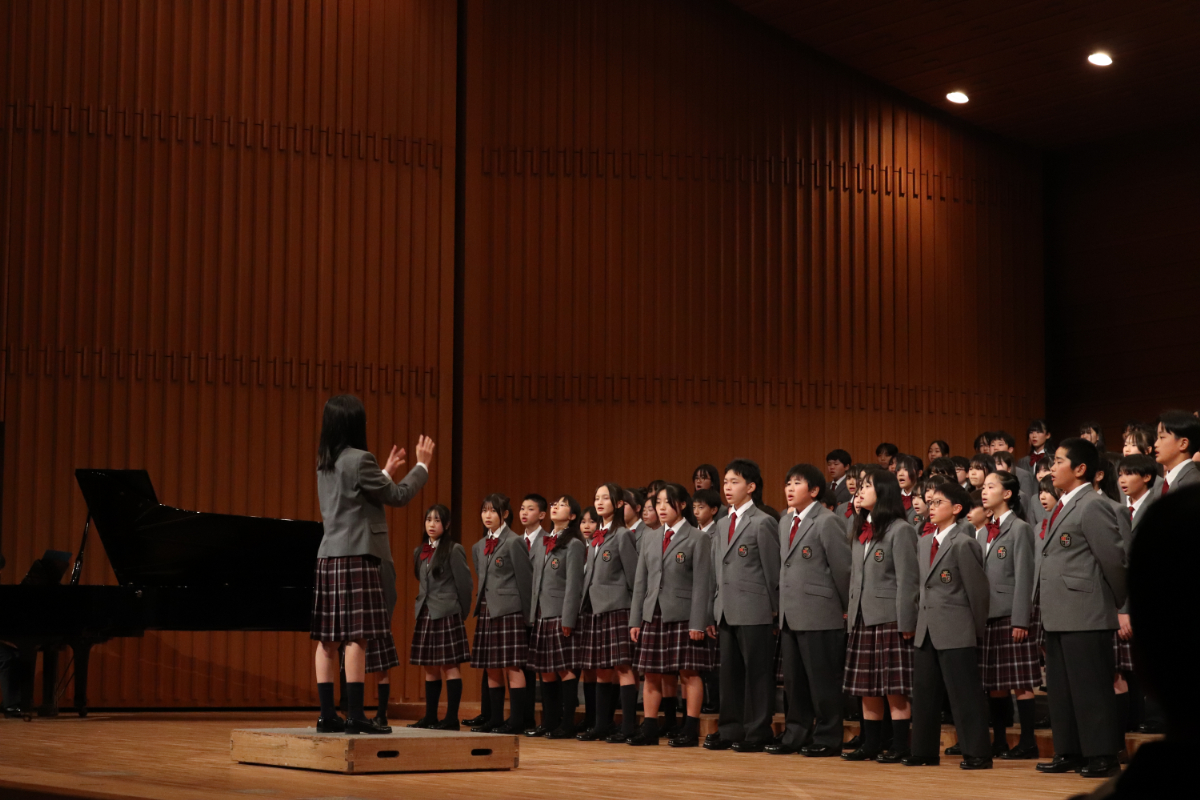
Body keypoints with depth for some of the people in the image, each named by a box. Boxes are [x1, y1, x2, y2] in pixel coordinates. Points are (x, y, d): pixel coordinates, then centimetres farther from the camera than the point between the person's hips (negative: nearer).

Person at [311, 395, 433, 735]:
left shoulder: (325, 464, 13)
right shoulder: (359, 460, -13)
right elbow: (398, 496, -7)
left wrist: (385, 473, 33)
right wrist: (422, 466, 6)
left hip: (330, 556, 9)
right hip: (356, 555, -9)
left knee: (329, 639, 7)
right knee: (357, 636, -9)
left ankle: (327, 715, 9)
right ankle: (355, 716, -11)